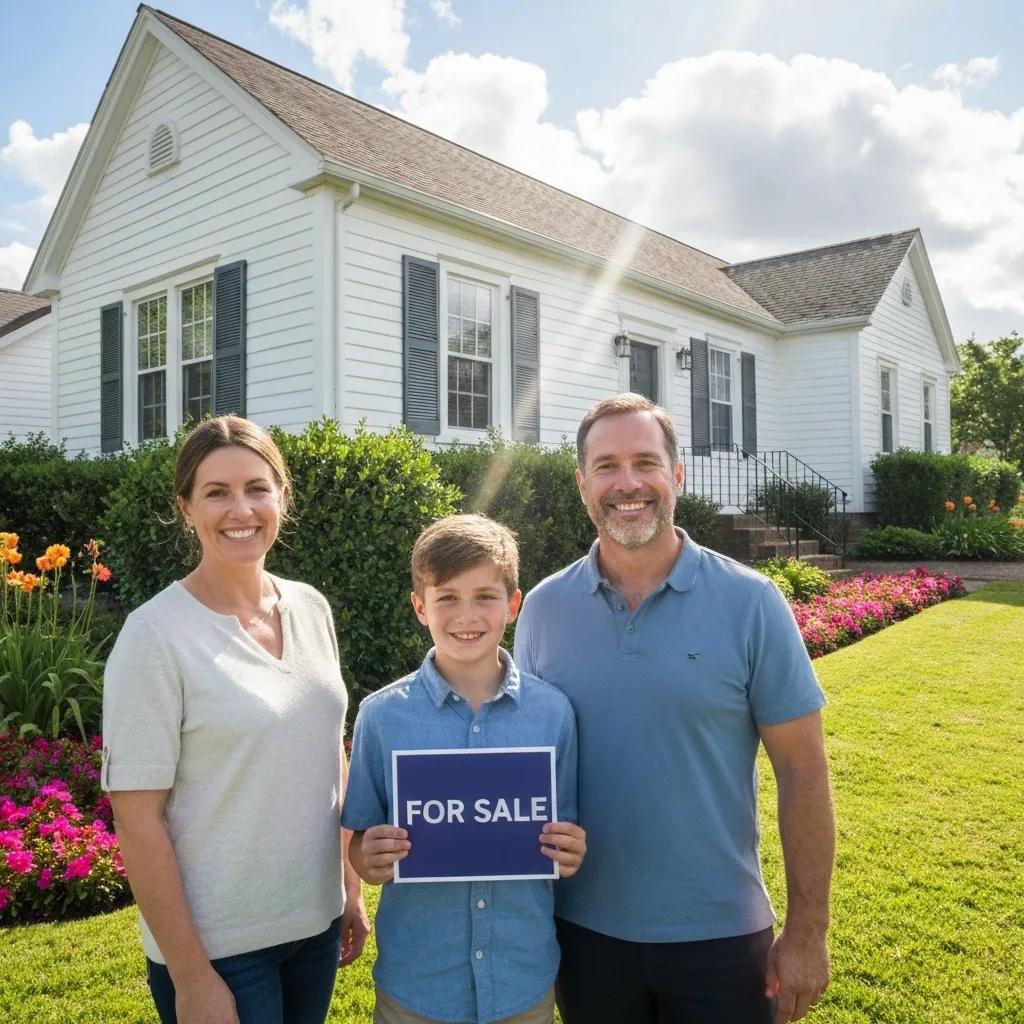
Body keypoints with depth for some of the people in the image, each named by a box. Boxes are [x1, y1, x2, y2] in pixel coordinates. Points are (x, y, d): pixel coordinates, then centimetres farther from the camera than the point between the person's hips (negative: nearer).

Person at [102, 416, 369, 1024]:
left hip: (317, 923, 5)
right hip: (219, 946, -5)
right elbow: (137, 820, -15)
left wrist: (351, 890, 9)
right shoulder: (156, 634, -16)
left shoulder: (311, 608, -2)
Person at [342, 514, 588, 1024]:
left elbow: (567, 841, 4)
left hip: (525, 980, 1)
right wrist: (371, 860, -21)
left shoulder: (553, 712, -7)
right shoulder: (382, 715, -9)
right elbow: (361, 844, -1)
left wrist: (571, 855, -15)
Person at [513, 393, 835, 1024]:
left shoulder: (749, 602, -11)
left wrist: (807, 930, -6)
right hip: (583, 929, 2)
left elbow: (802, 770, -7)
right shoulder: (545, 607, -5)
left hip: (721, 933, -1)